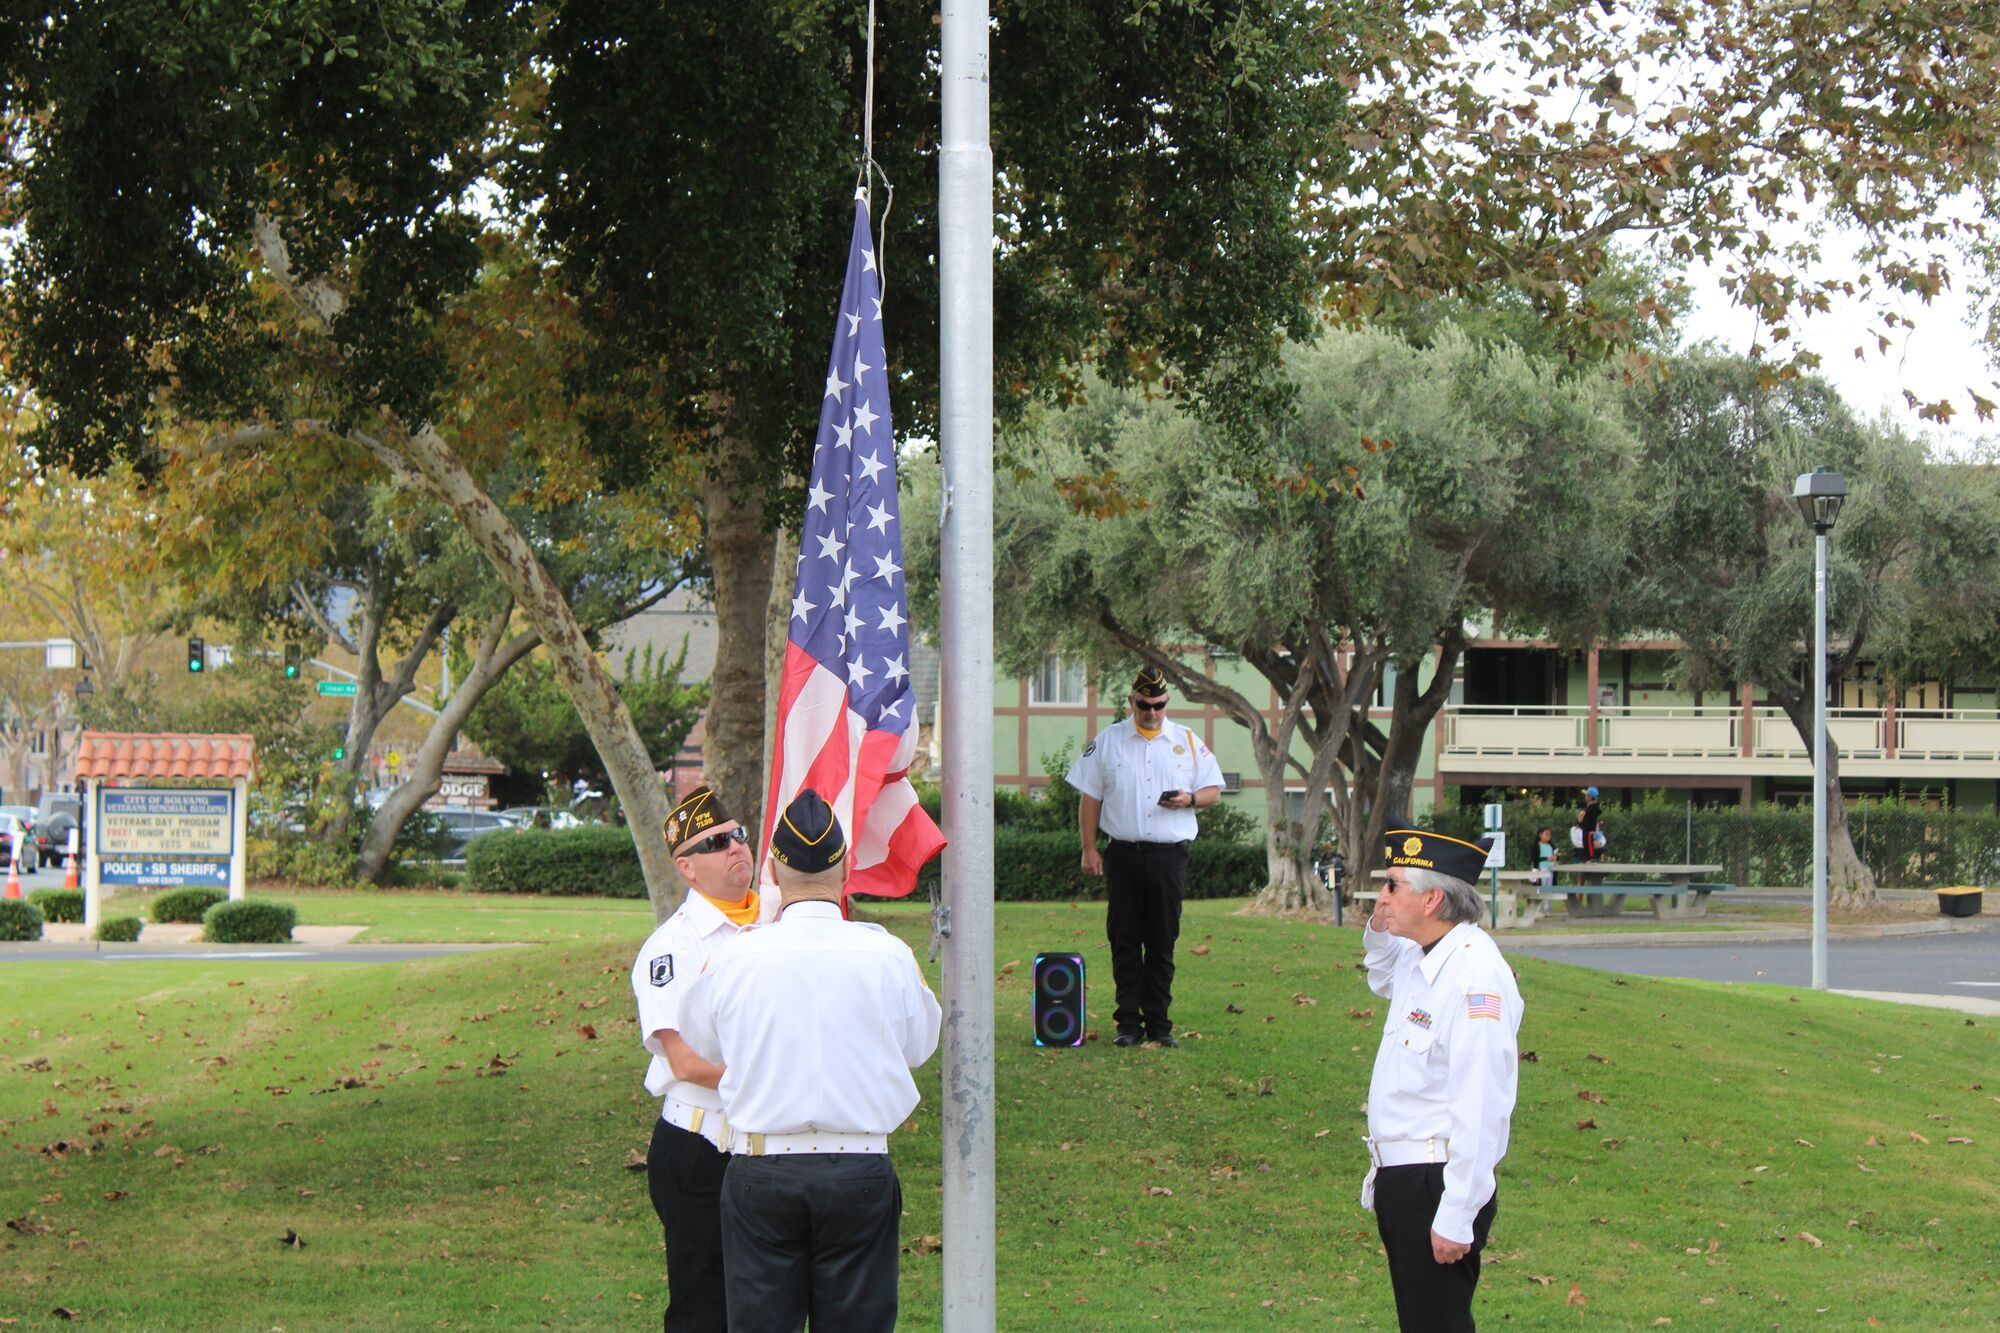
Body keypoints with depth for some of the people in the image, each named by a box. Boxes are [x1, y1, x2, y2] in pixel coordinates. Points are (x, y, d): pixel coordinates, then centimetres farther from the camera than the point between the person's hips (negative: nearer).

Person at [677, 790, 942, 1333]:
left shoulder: (734, 960, -6)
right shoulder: (887, 956, -7)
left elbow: (699, 1048, 10)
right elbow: (920, 1045, 9)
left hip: (759, 1170, 0)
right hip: (860, 1167, 0)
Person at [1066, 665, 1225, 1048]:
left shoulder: (1187, 742, 9)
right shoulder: (1107, 741, 8)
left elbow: (1214, 790, 12)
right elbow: (1090, 798, 9)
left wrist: (1190, 799, -10)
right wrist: (1089, 848, 2)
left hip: (1169, 855, 0)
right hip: (1123, 854, 0)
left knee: (1162, 943, 2)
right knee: (1124, 941, 1)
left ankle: (1158, 1023, 7)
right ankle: (1129, 1023, 5)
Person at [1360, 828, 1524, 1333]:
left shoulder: (1474, 973, -21)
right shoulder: (1420, 959, 9)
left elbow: (1479, 1106, -25)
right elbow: (1385, 982, 37)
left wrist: (1456, 1218, -25)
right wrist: (1379, 931, 15)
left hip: (1437, 1184, -10)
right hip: (1399, 1178, 10)